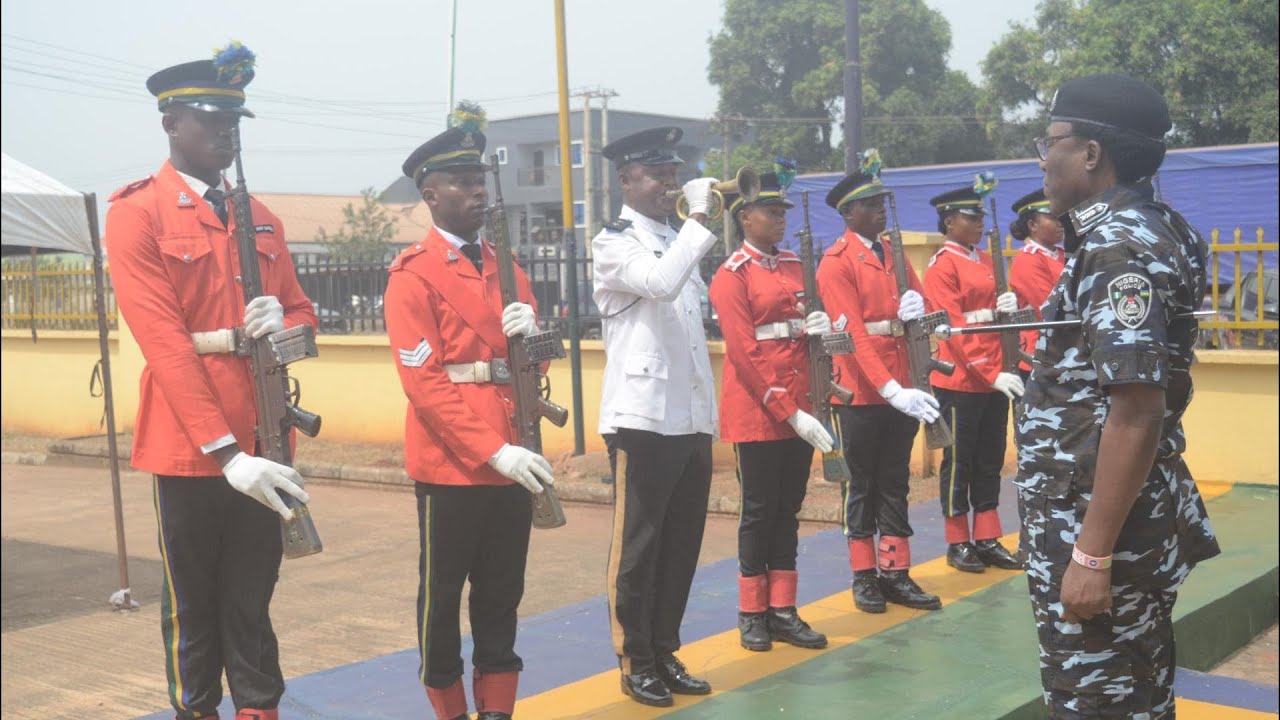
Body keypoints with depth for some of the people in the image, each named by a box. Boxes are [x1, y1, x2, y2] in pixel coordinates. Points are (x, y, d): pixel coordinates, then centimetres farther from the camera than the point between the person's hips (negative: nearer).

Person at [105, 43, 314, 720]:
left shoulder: (261, 219, 12)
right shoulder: (136, 213, -7)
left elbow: (303, 314, 17)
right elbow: (165, 343, -16)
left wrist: (282, 321, -9)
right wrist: (224, 450, -24)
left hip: (261, 445, 5)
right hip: (190, 446, -5)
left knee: (252, 598, 12)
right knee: (193, 604, 9)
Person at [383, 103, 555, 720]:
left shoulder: (504, 266, 13)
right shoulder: (414, 274, -8)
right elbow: (423, 382, -15)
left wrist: (531, 331, -8)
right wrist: (494, 451, -21)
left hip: (512, 457, 6)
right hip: (451, 463, -6)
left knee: (502, 595, 12)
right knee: (443, 595, 8)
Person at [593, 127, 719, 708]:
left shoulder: (678, 241, 18)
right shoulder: (613, 244, -5)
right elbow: (660, 285, -26)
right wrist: (699, 216, -20)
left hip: (693, 416, 7)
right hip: (644, 415, -7)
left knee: (681, 543, 11)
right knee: (638, 545, 1)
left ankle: (665, 653, 23)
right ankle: (636, 662, 12)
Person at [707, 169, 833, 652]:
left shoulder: (796, 267, 12)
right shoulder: (732, 276, -9)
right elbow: (745, 353, -15)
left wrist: (819, 327, -6)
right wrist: (788, 412, -19)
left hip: (800, 409, 6)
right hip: (757, 413, -6)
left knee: (789, 509, 10)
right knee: (759, 511, 2)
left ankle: (783, 611, 18)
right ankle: (752, 613, 14)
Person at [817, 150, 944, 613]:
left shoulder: (895, 253, 12)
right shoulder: (836, 262, -11)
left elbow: (918, 305, 14)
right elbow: (854, 334, -19)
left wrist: (917, 306, -12)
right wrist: (890, 389, -27)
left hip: (901, 386, 6)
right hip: (861, 390, -6)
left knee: (895, 483, 10)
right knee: (863, 484, 5)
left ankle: (896, 574, 17)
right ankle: (864, 576, 16)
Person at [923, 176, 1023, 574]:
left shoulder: (986, 261, 13)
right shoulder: (942, 265, -11)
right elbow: (954, 328, -16)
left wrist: (1006, 307, -5)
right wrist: (992, 375, -21)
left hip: (994, 377, 8)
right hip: (960, 381, -8)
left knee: (990, 461, 12)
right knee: (959, 463, 3)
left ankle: (988, 539, 20)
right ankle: (958, 543, 13)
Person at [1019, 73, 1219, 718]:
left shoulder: (1121, 247, -20)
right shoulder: (1131, 232, 10)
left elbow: (1138, 411, -26)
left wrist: (1093, 554, -25)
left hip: (1102, 529, -10)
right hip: (1116, 517, 10)